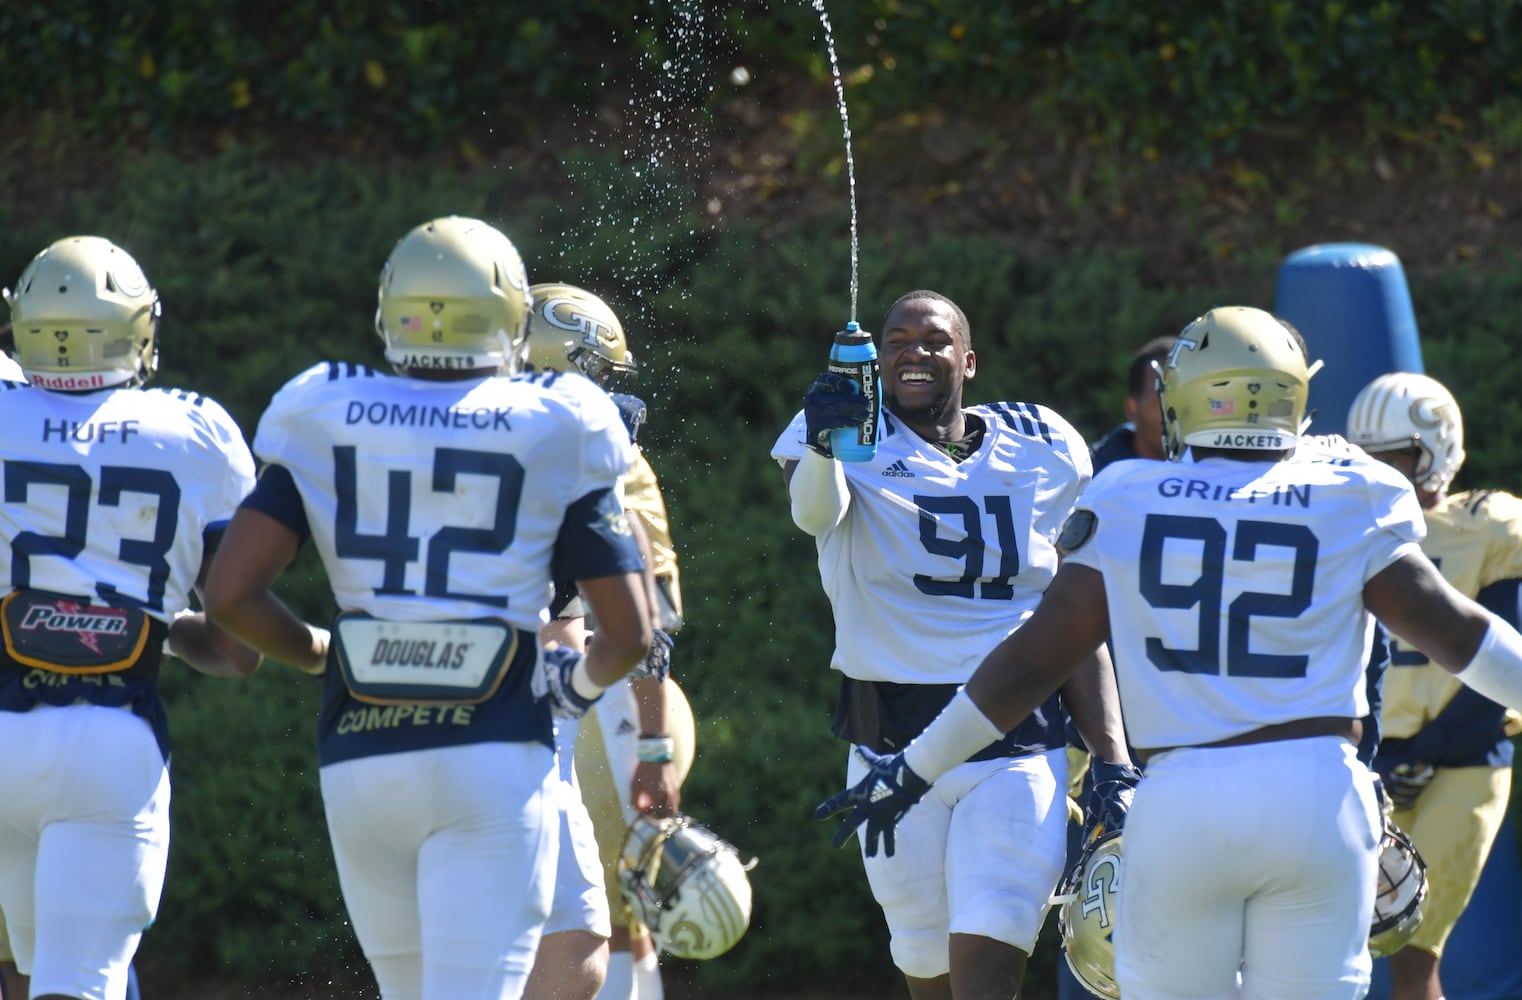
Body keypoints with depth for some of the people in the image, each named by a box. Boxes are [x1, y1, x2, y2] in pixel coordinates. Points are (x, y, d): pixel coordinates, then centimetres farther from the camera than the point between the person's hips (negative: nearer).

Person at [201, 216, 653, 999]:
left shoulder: (327, 424, 4)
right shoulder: (552, 436, 0)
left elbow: (230, 594, -3)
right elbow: (628, 635, 1)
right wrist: (577, 683, 23)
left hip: (360, 760, 3)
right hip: (494, 753, -3)